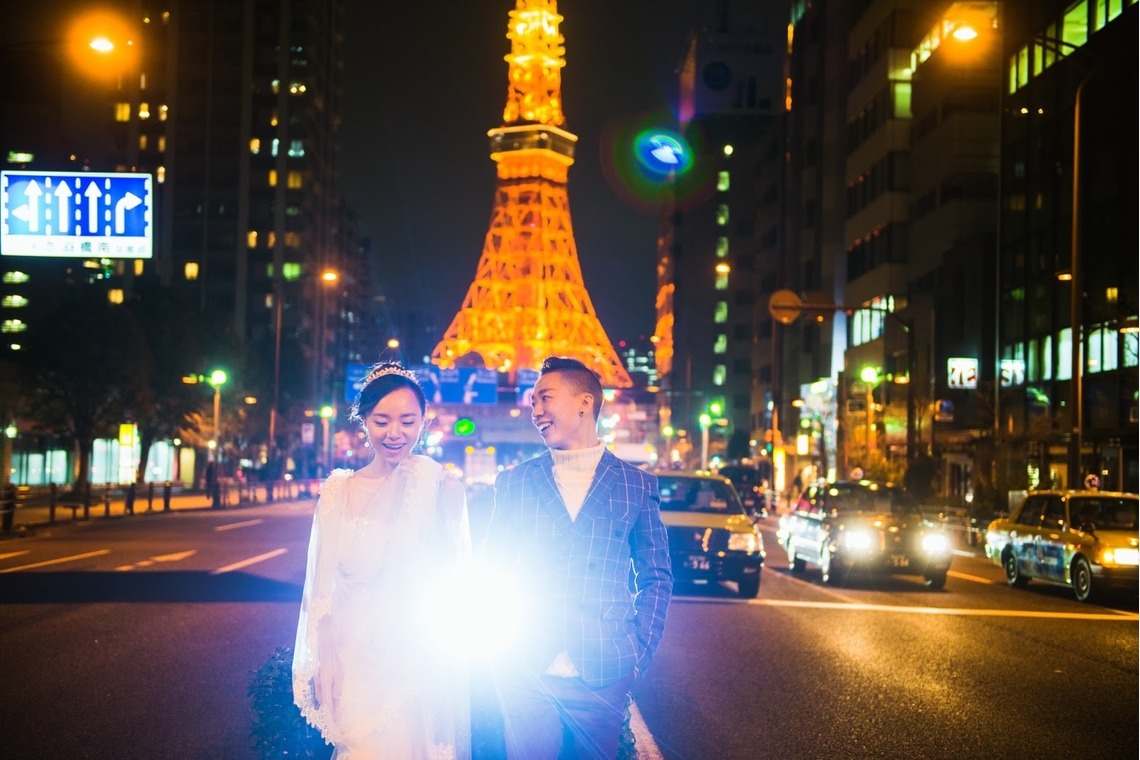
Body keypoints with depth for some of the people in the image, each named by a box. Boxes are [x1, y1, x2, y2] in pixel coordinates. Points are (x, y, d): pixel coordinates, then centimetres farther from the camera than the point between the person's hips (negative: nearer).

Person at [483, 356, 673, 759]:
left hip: (603, 675, -1)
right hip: (525, 671, 1)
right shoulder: (515, 482, 8)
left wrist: (640, 655, -2)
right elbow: (491, 571, 11)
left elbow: (656, 577, 7)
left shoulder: (637, 485, 4)